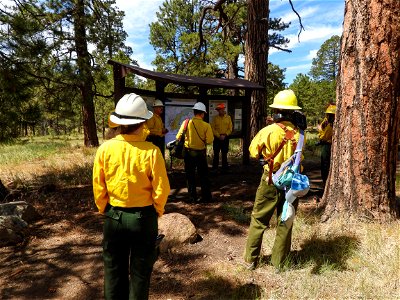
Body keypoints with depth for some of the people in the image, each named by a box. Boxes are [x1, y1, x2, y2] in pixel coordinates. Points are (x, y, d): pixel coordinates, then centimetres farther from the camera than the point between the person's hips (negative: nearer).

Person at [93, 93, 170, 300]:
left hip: (114, 217, 2)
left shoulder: (105, 149, -12)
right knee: (140, 271, 19)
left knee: (114, 269, 23)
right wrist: (157, 211, 6)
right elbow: (161, 189, -13)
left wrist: (104, 211, 13)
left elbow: (98, 187, -4)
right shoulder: (151, 151, -19)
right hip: (143, 217, -2)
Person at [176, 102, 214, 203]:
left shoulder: (186, 123, -8)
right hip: (201, 153, 0)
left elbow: (178, 137, -8)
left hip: (188, 152, 0)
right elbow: (209, 140, -15)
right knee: (203, 175, 13)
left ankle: (192, 197, 14)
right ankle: (207, 197, 17)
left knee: (190, 175, 11)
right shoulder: (206, 125, -10)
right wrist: (202, 139, 5)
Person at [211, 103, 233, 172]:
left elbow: (230, 129, 2)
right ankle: (214, 168, 11)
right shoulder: (215, 118, 2)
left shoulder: (228, 117, 3)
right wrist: (219, 136, -10)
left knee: (224, 154, 7)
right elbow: (213, 128, -1)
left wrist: (224, 135, -11)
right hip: (216, 138, 0)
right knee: (216, 154, 3)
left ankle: (225, 168, 15)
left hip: (225, 138, 0)